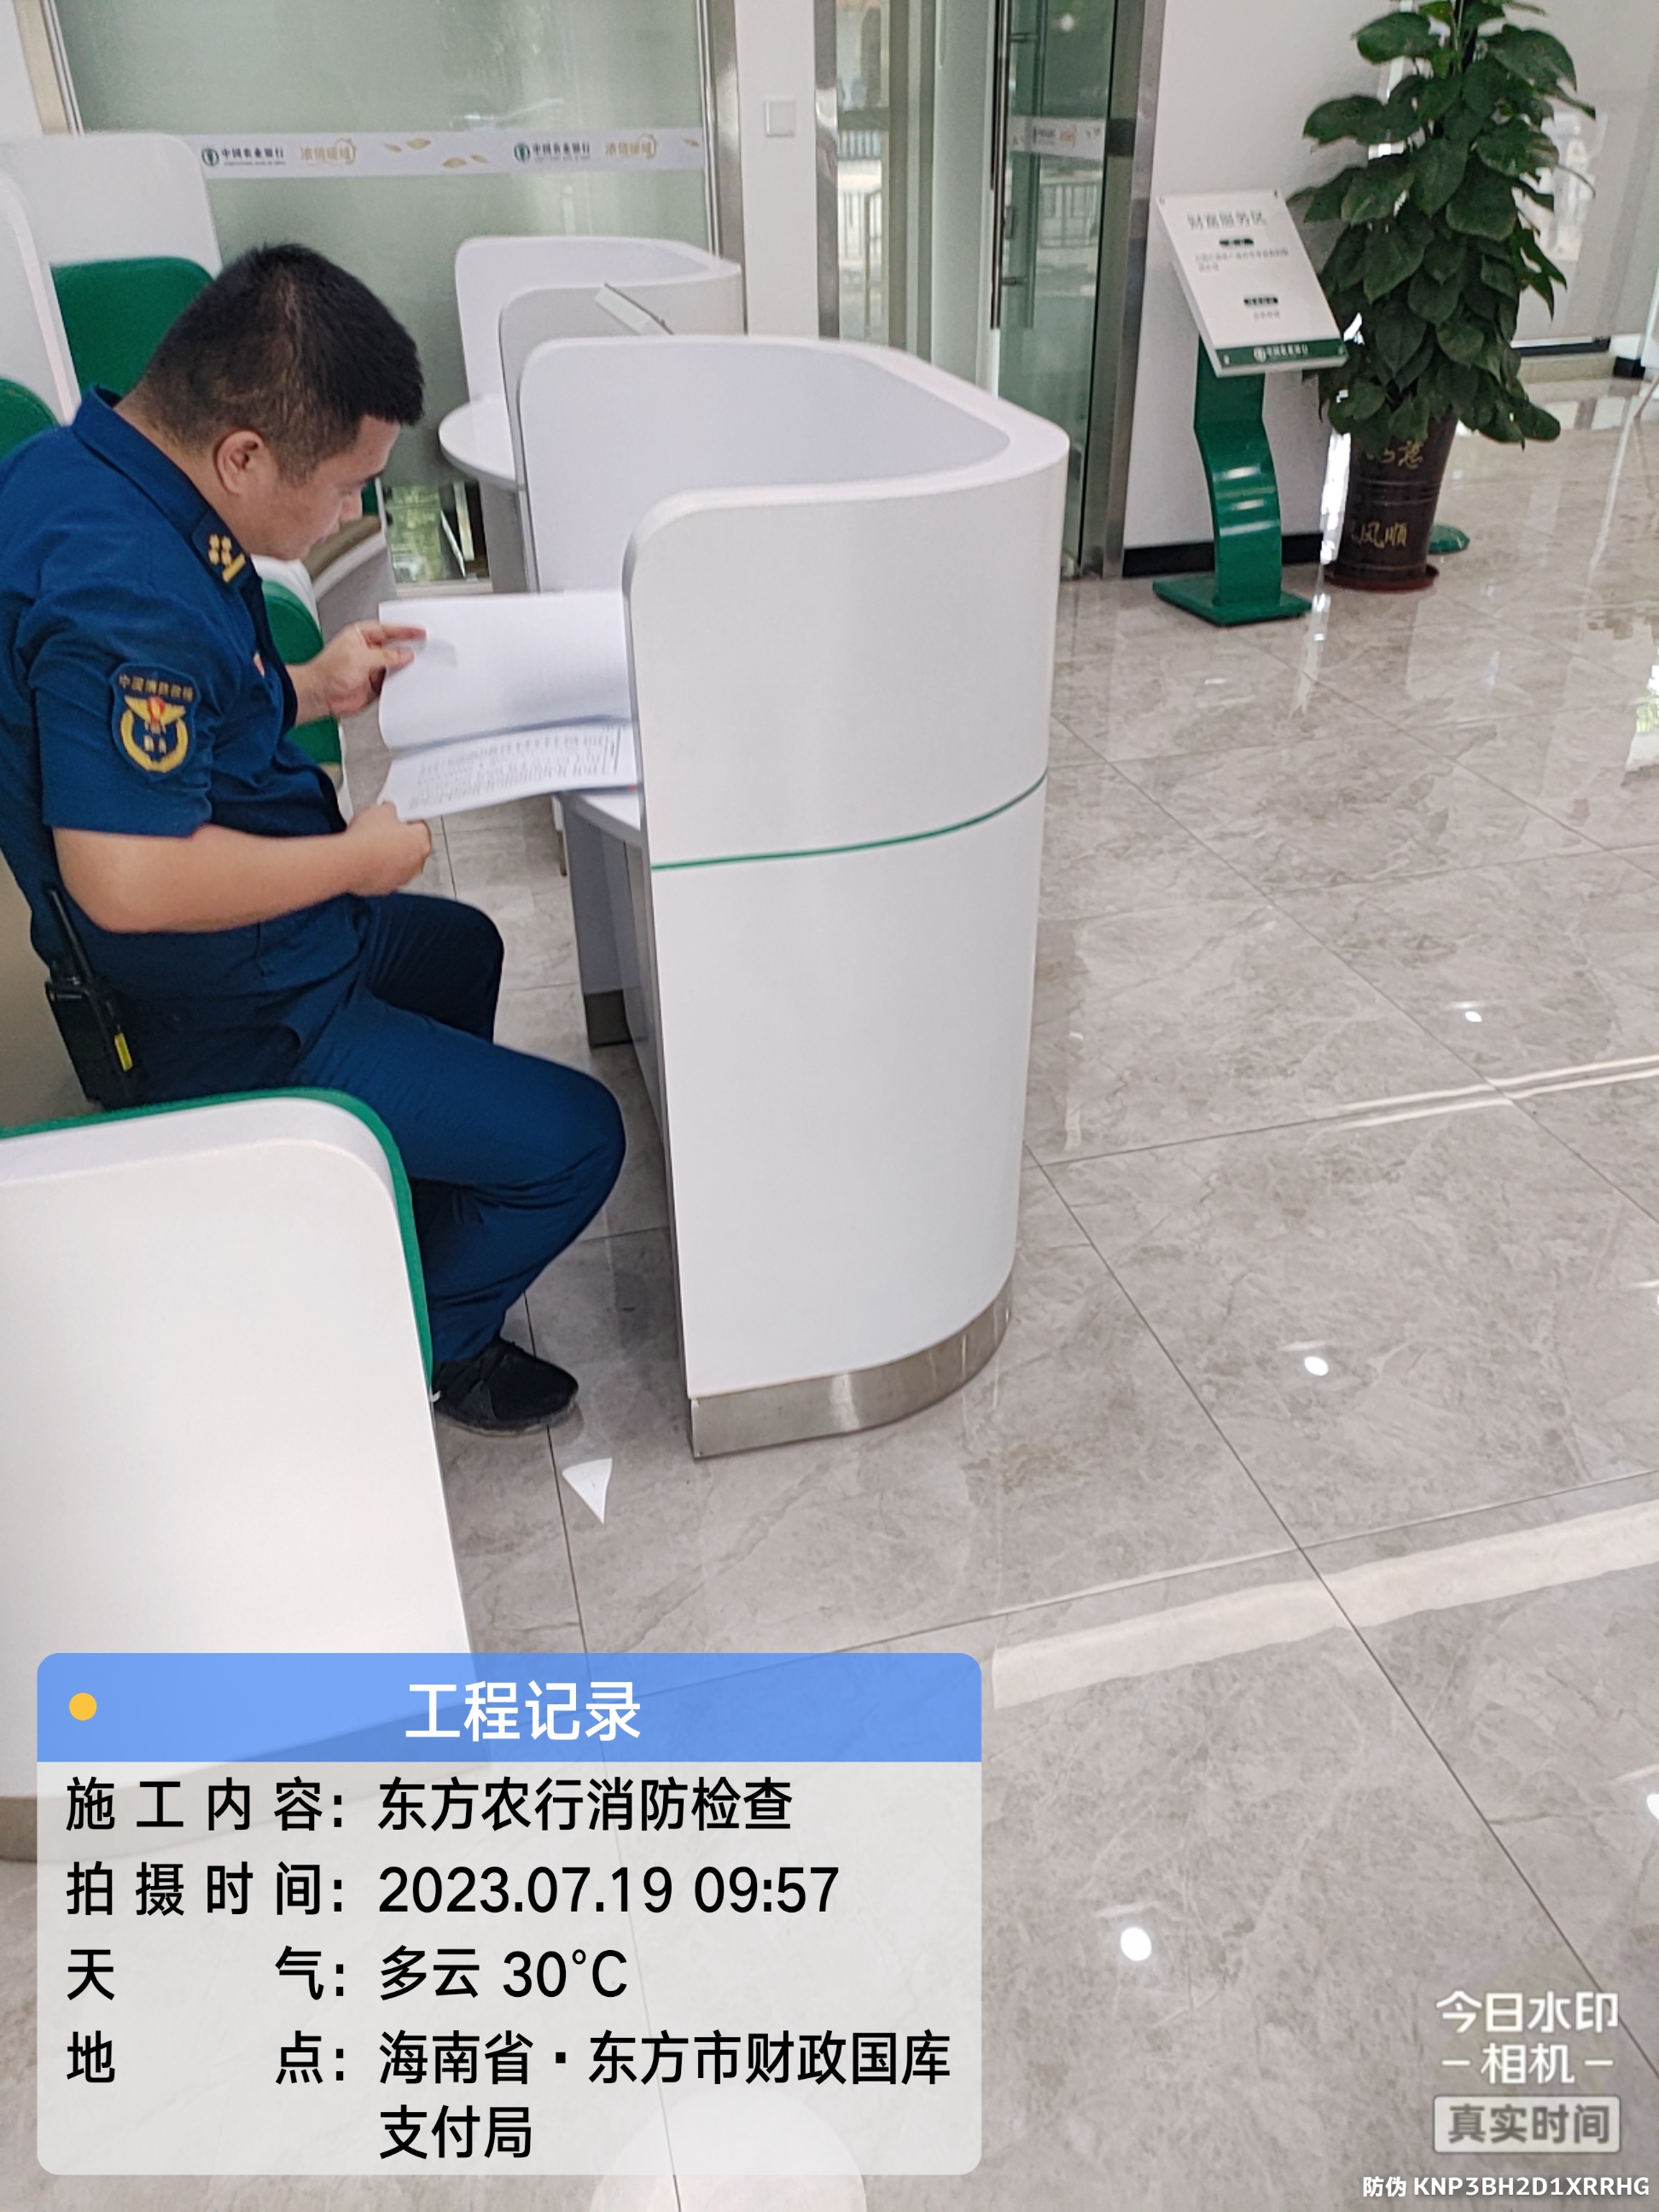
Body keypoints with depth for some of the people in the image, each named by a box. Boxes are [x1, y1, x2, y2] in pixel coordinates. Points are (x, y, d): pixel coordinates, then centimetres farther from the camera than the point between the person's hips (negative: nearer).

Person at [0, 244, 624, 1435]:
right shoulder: (125, 589, -31)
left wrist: (305, 691, 6)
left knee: (460, 945, 33)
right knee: (573, 1138, -9)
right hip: (229, 1023, -11)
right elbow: (127, 878, -37)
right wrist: (360, 856, -23)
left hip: (258, 952, 11)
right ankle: (422, 1344, 19)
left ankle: (415, 1234, 44)